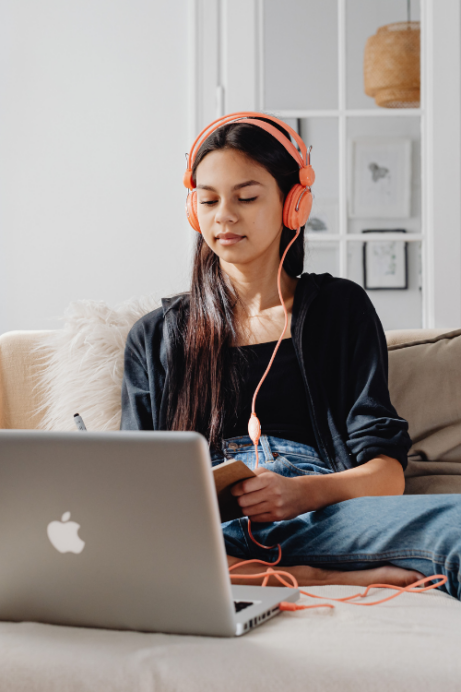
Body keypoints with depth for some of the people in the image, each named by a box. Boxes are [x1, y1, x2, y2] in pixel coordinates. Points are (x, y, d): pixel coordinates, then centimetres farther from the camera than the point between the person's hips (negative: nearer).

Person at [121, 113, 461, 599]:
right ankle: (315, 578, -26)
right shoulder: (156, 335, 22)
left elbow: (386, 472, 6)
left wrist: (302, 492, -17)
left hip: (317, 516, -2)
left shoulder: (341, 309, 17)